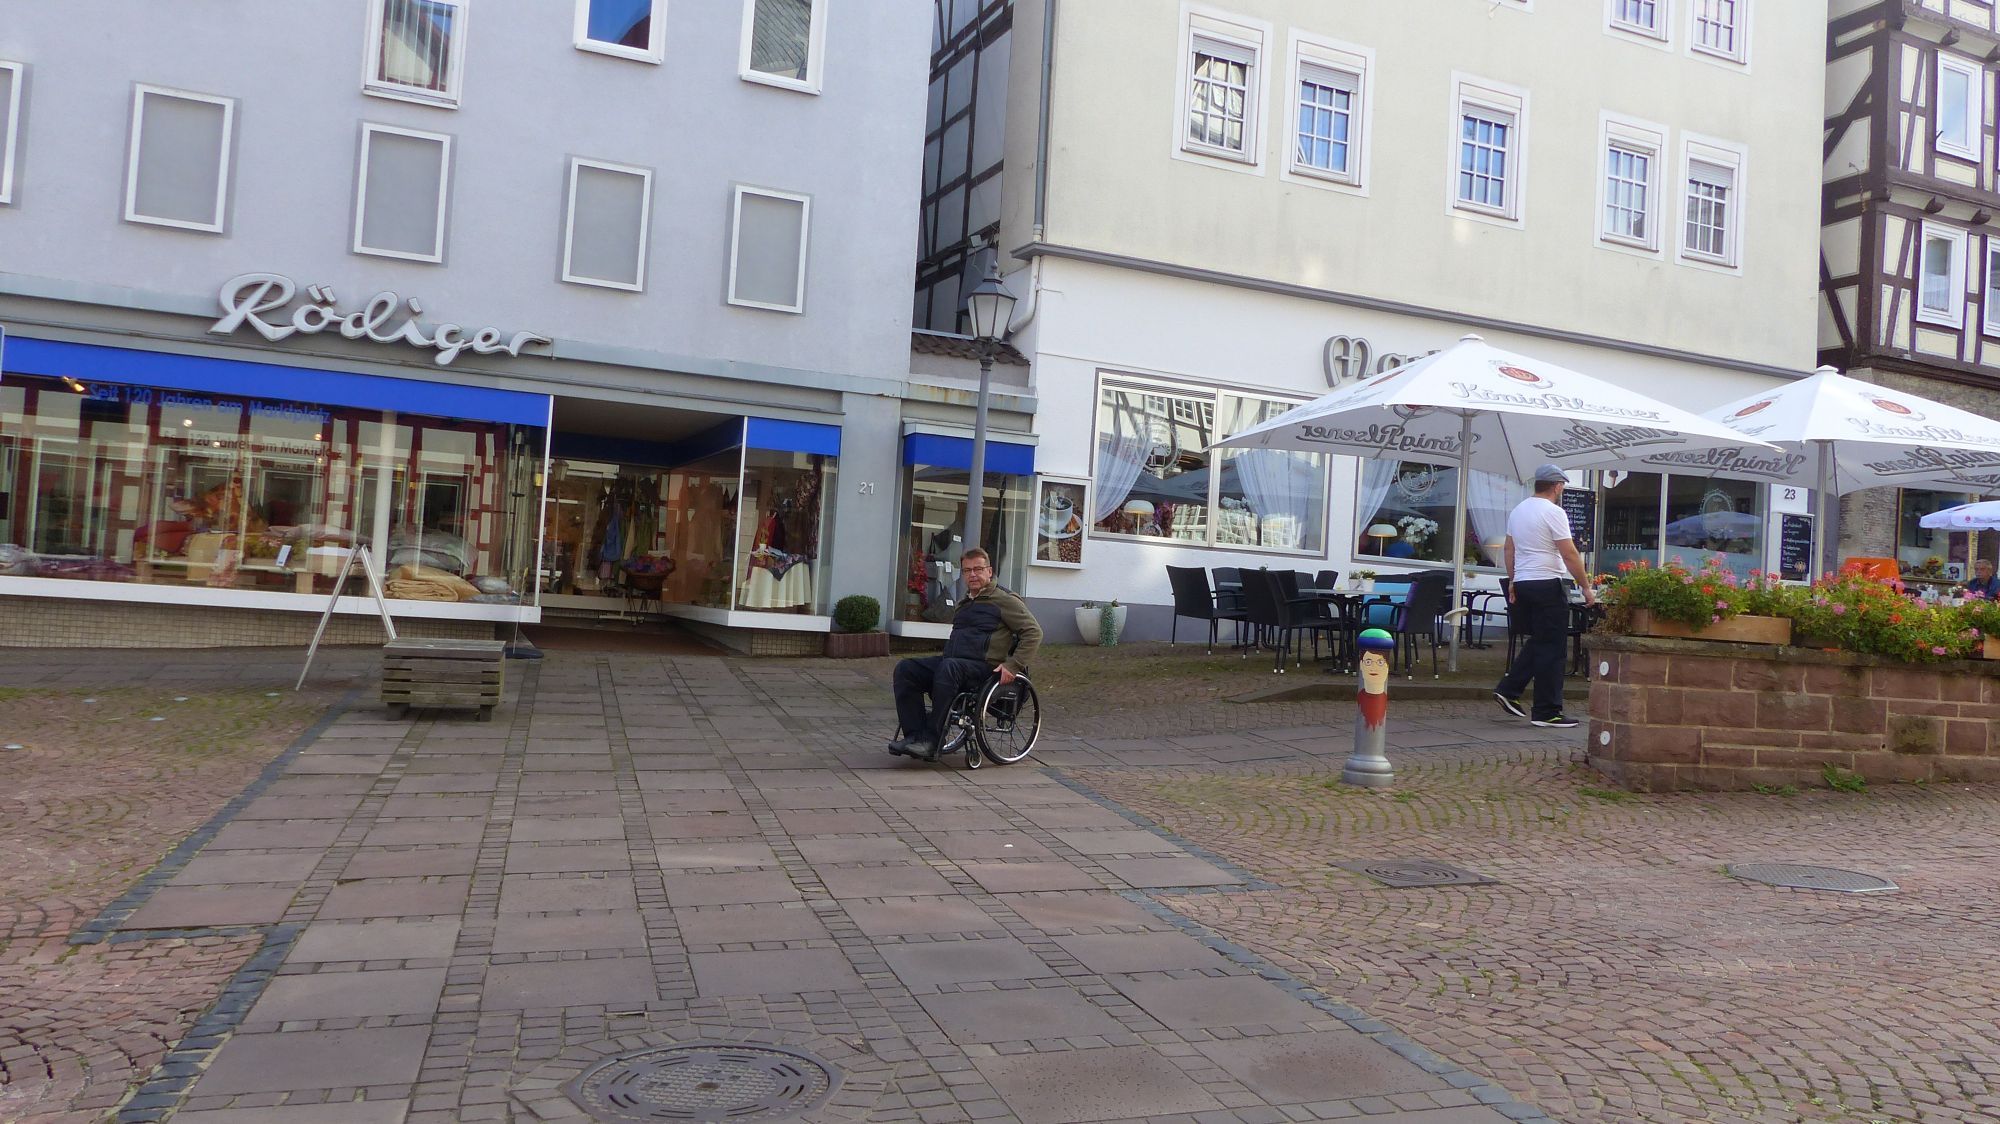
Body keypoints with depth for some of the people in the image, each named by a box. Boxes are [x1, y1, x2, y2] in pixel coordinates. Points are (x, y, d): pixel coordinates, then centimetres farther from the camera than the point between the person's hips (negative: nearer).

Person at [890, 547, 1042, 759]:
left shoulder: (1005, 600, 3)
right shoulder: (964, 604, 27)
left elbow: (1033, 633, -4)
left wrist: (1013, 665, -14)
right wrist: (944, 654, 20)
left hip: (983, 667, -8)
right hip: (952, 661, 8)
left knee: (949, 667, -39)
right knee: (905, 669, -14)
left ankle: (931, 741, -35)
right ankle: (914, 735, -21)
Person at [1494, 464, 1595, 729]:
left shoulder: (1518, 510, 12)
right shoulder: (1553, 512, -13)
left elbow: (1508, 549, 17)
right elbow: (1570, 554, -15)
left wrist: (1512, 581, 23)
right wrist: (1586, 587, -9)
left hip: (1522, 584, 8)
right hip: (1547, 585, -8)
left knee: (1538, 642, 20)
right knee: (1551, 648, -2)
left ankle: (1509, 690, 15)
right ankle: (1547, 712, 0)